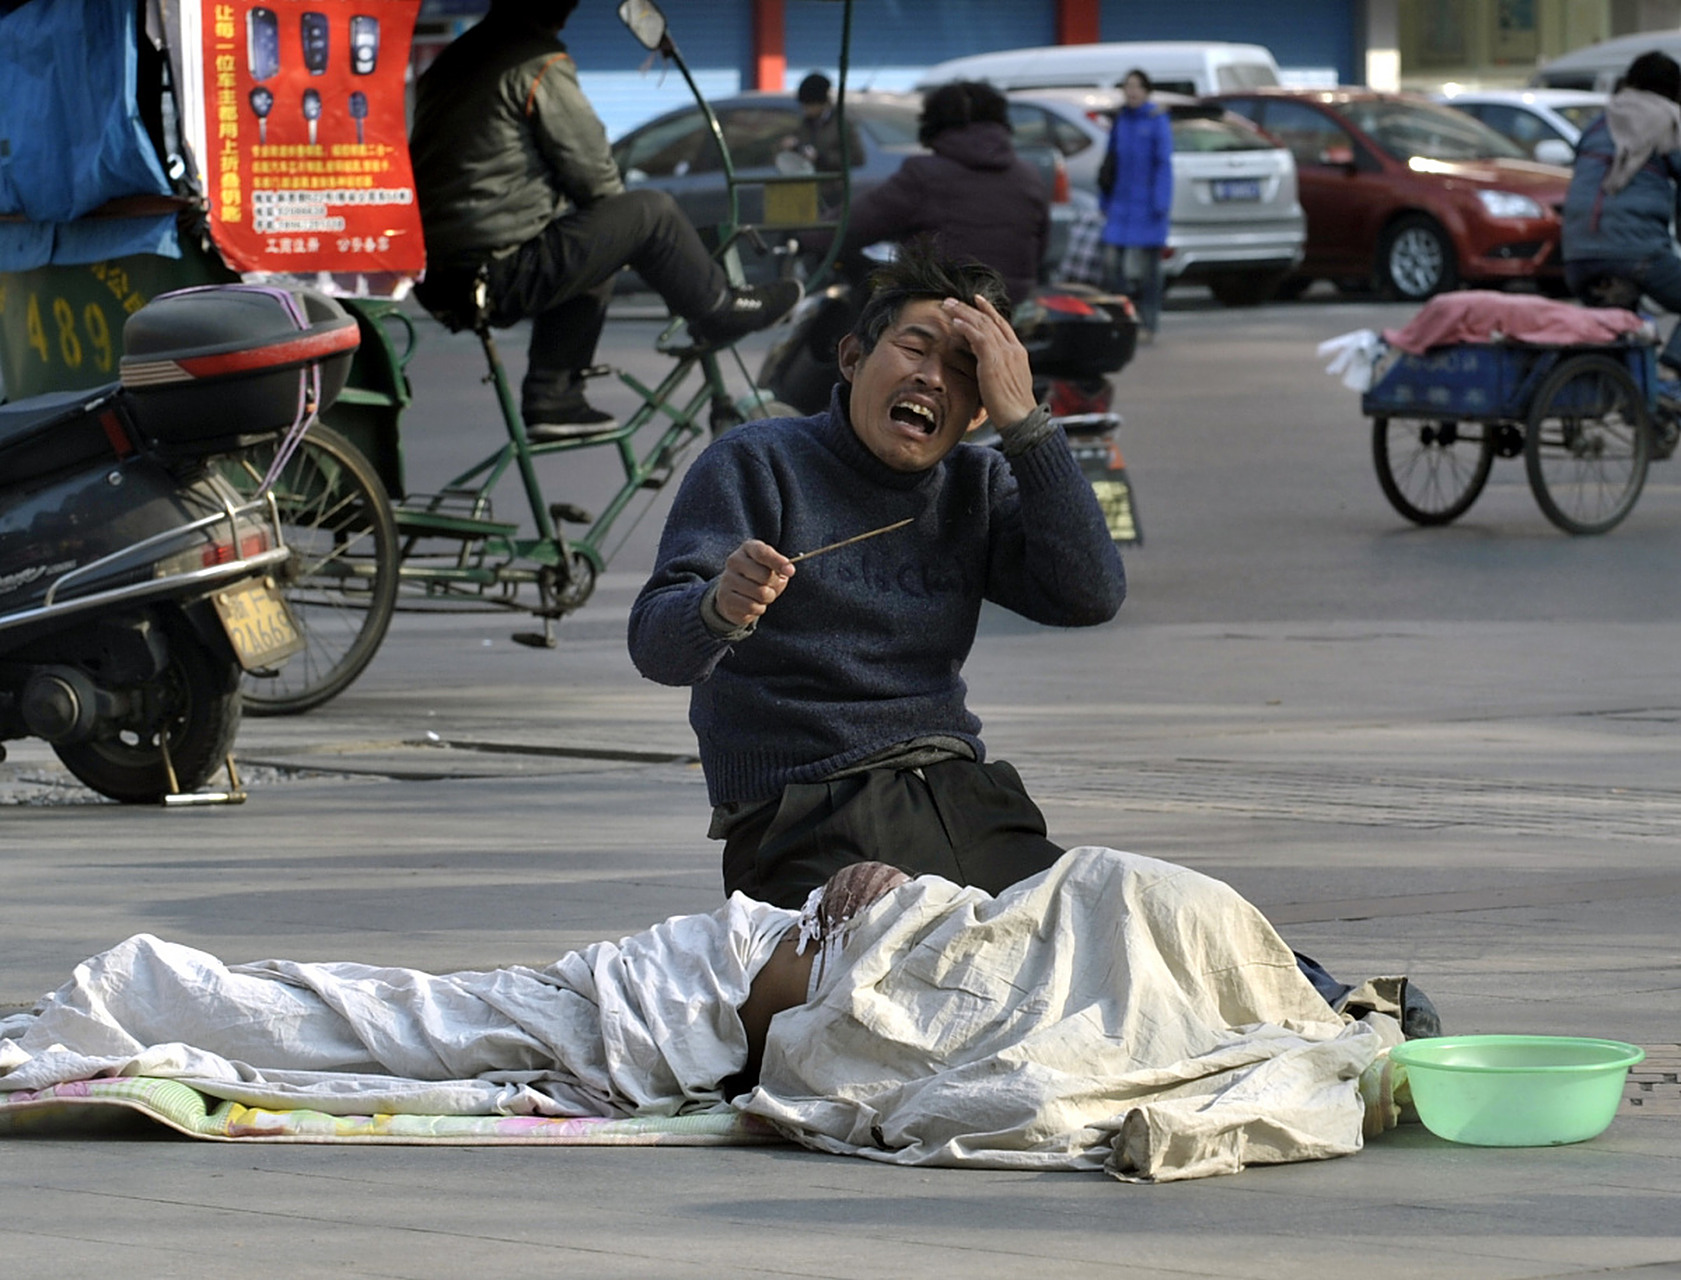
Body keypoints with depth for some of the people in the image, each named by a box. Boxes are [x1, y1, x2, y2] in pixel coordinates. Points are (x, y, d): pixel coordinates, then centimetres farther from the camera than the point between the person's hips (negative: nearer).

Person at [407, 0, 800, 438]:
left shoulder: (452, 62, 16)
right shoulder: (540, 66, -11)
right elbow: (591, 170, -8)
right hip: (502, 273, -9)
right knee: (653, 213, 2)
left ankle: (551, 400, 24)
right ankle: (720, 311, 23)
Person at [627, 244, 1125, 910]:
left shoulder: (978, 485, 17)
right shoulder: (757, 464, 2)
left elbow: (1091, 597, -1)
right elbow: (655, 647, -11)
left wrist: (1022, 418, -4)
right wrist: (721, 609, -35)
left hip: (965, 799, 6)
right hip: (811, 823, -6)